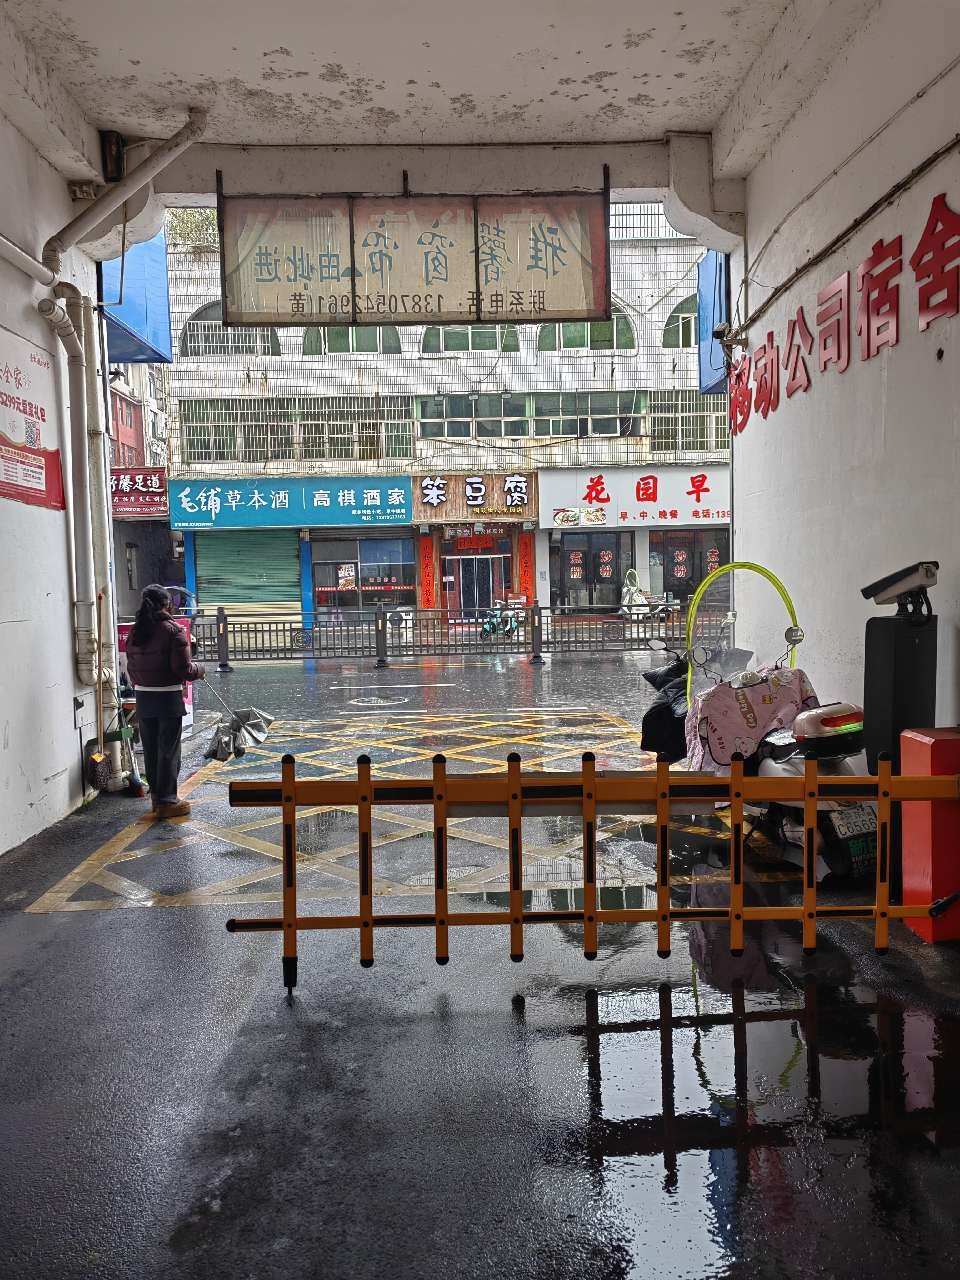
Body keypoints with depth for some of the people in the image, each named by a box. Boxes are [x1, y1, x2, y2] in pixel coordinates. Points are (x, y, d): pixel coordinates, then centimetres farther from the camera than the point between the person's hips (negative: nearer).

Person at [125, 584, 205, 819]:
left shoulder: (135, 632, 5)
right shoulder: (173, 631, -13)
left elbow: (132, 669, 11)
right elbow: (183, 668, -16)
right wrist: (199, 670, 3)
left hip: (143, 698, 6)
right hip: (168, 698, -6)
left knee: (150, 750, 14)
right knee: (168, 751, 2)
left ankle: (156, 796, 26)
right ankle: (166, 801, 6)